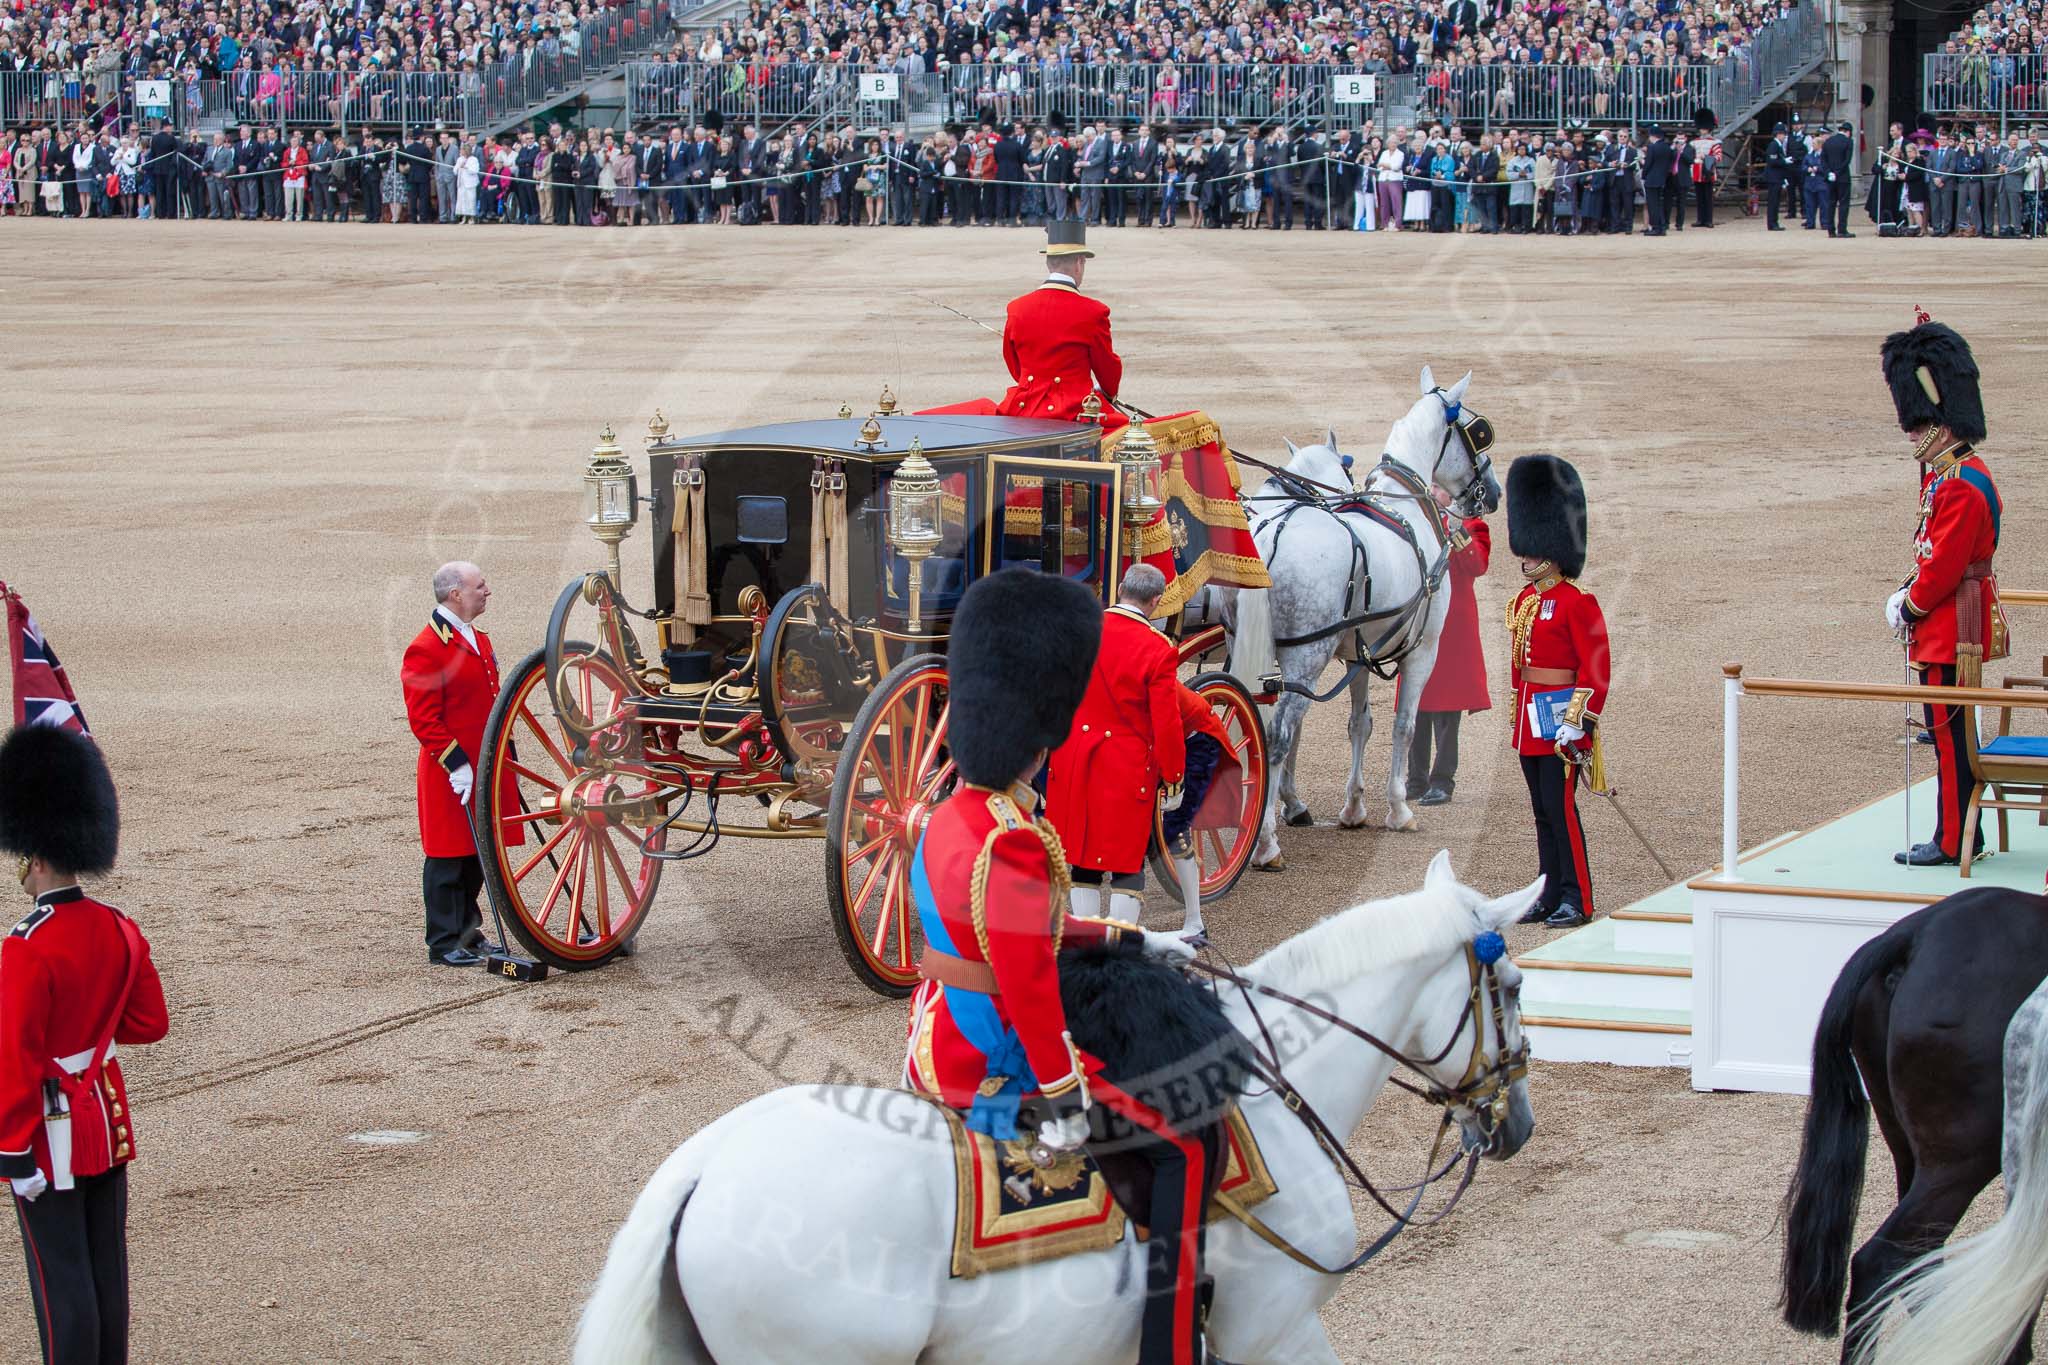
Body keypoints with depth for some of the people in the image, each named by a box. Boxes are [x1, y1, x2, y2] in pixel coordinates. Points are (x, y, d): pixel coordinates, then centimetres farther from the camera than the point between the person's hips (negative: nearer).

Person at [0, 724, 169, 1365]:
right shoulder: (120, 931, -1)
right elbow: (150, 1023, 9)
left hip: (52, 1129, -7)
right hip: (108, 1118, 7)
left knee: (60, 1277, 1)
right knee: (107, 1267, 13)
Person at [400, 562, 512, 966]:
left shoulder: (479, 641, 15)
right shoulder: (426, 649, -15)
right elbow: (423, 719, -17)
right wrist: (455, 763, -21)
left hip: (487, 770, 9)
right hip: (450, 776, -9)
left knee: (478, 856, 14)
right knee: (448, 858, -1)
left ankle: (468, 932, 25)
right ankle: (444, 943, 5)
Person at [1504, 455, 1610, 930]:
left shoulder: (1576, 602, -11)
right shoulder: (1522, 602, 13)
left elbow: (1595, 667, -15)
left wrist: (1577, 721, -20)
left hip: (1559, 722, -8)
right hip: (1529, 722, 8)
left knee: (1560, 808, -8)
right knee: (1543, 812, 11)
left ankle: (1577, 900, -3)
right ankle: (1552, 895, 16)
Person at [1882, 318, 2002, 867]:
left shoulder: (1961, 488, -18)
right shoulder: (1949, 475, 11)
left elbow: (1945, 566, -18)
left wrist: (1910, 607, -8)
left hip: (1951, 630, -10)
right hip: (1950, 628, 10)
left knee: (1949, 730, -4)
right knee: (1953, 729, 13)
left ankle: (1954, 842, 0)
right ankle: (1961, 835, 19)